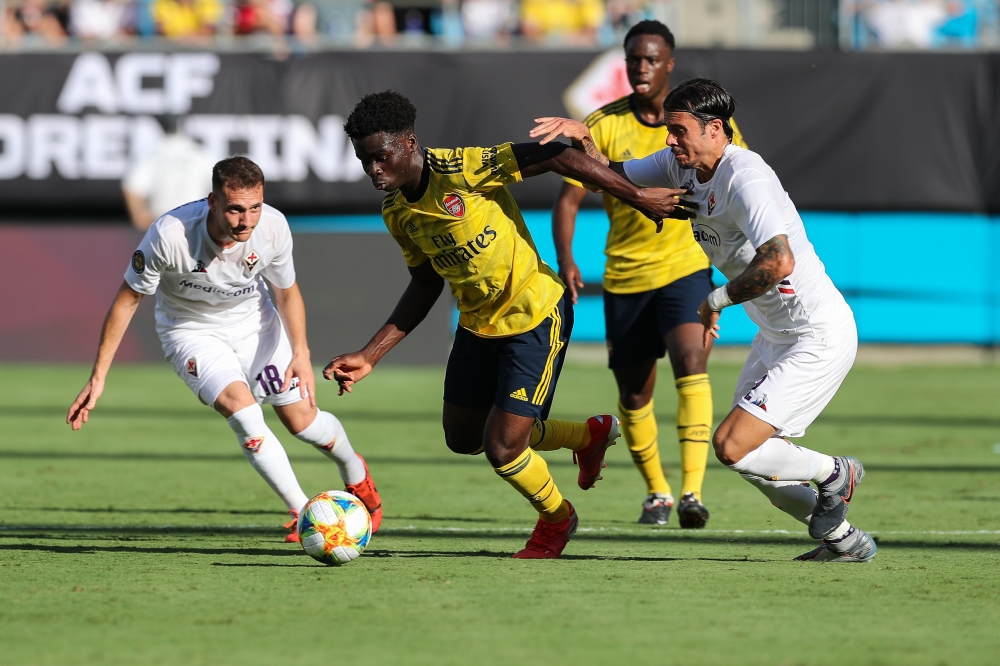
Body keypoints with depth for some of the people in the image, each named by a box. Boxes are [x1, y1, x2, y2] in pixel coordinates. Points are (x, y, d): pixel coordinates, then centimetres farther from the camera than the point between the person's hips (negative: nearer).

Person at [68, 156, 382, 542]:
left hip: (255, 322, 3)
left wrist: (301, 354, -19)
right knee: (241, 409, -26)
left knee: (301, 420, 2)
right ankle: (302, 513, -12)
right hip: (192, 332, -3)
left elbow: (287, 292, -4)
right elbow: (127, 300, -19)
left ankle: (356, 477, 37)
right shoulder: (170, 235, -34)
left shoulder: (273, 226, -25)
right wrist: (98, 378, -19)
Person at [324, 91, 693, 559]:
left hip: (535, 317, -8)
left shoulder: (459, 170, -27)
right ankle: (590, 435, 37)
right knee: (462, 438, 17)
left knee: (502, 450, -10)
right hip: (478, 323, 8)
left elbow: (555, 156, -27)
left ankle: (556, 518, 24)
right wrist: (369, 357, 5)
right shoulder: (397, 212, -2)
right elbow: (425, 285, 10)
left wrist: (637, 197, -26)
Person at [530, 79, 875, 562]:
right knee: (759, 464, 11)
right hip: (774, 336, 10)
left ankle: (834, 472, 6)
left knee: (733, 448, -17)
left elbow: (779, 262, -37)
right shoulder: (681, 164, 2)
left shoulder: (744, 178, -25)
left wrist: (715, 301, -24)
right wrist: (582, 138, -11)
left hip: (818, 338, -10)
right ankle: (843, 540, 26)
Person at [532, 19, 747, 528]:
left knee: (690, 361, -25)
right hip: (625, 276, 2)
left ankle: (692, 491, -31)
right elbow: (568, 198, -6)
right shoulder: (603, 125, -5)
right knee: (633, 392, 10)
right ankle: (656, 492, 33)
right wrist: (565, 260, -22)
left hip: (686, 266, -2)